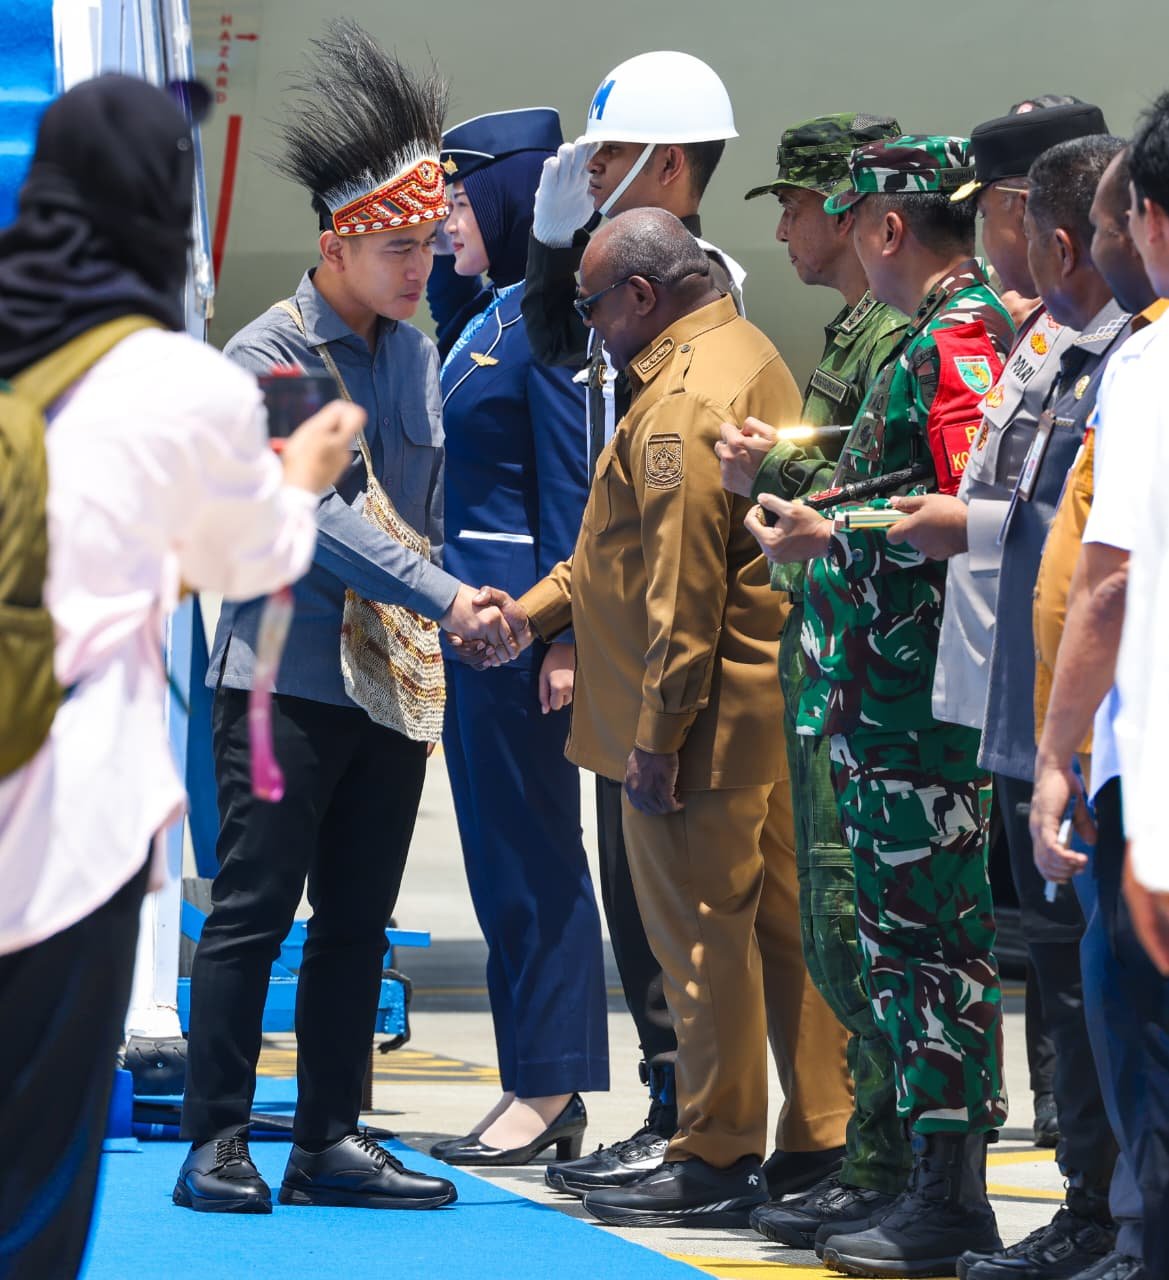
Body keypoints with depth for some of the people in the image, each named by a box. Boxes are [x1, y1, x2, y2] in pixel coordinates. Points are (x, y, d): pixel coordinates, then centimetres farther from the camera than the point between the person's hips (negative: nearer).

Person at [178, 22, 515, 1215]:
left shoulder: (417, 354, 12)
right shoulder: (265, 356, -10)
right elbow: (317, 515, -18)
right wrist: (444, 599, -24)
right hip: (284, 678, -6)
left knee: (356, 918, 8)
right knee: (253, 910, -5)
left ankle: (329, 1141, 14)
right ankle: (216, 1145, 0)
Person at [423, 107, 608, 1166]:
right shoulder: (490, 317, 16)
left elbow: (570, 485, -17)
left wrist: (561, 634, -20)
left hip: (520, 605, -10)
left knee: (531, 842, -5)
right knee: (497, 842, 11)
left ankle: (551, 1090, 0)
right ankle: (536, 1085, 16)